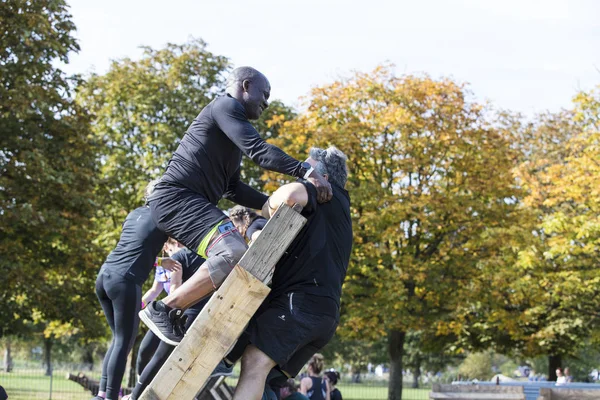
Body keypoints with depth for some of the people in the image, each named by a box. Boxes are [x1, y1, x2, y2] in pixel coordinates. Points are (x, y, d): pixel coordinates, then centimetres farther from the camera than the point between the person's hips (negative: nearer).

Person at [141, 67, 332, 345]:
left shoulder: (230, 134, 28)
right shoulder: (226, 106, -3)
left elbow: (233, 189, 30)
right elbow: (258, 150, -17)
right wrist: (306, 171, -23)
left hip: (193, 204, 11)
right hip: (176, 196, -11)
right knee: (235, 255, -30)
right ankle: (162, 310, -19)